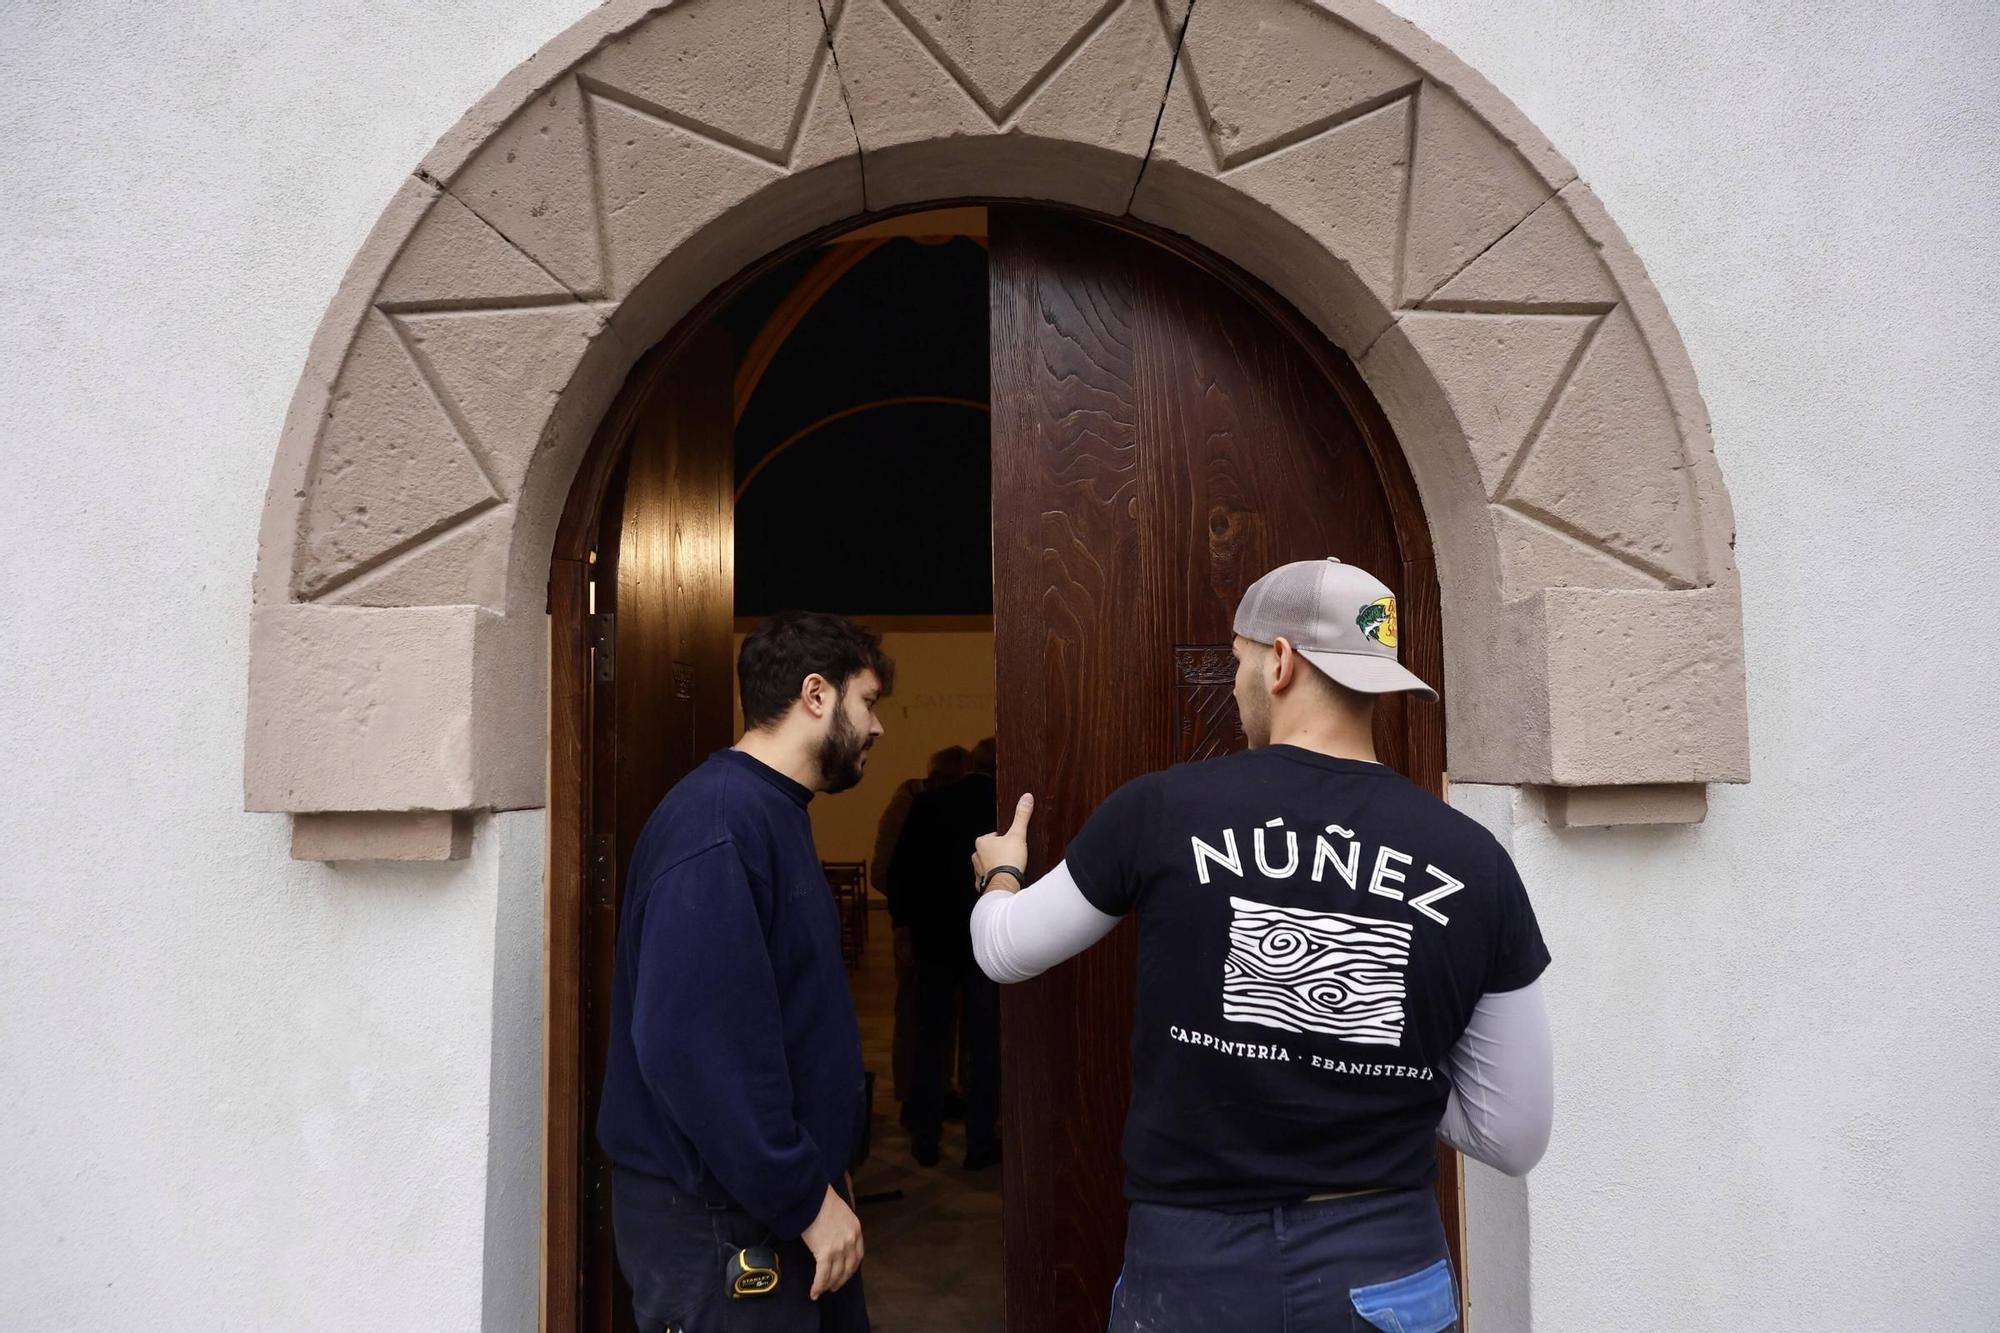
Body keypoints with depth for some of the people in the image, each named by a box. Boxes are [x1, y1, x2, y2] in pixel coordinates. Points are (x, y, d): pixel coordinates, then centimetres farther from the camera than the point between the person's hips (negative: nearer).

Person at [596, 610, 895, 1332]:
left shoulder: (772, 811, 10)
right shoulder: (719, 821, -22)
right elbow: (691, 1042, -29)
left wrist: (820, 1172, 12)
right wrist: (805, 1197, -21)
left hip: (785, 1201, 9)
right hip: (718, 1224, -9)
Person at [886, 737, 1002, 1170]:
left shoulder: (928, 804, -5)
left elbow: (899, 868, -2)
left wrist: (902, 917, 11)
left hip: (934, 937, 2)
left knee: (931, 1039, 12)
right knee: (985, 1044, 8)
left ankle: (925, 1138, 19)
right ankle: (981, 1143, 13)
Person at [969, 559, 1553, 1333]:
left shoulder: (1163, 811, -13)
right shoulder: (1474, 862, -10)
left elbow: (1005, 951, 4)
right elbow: (1514, 1137, -2)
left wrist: (1001, 875, 25)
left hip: (1192, 1271, -1)